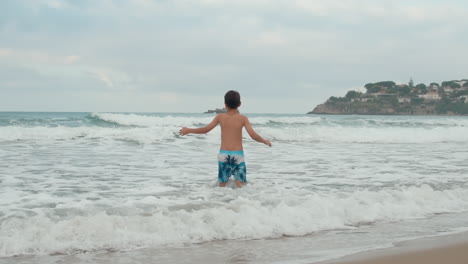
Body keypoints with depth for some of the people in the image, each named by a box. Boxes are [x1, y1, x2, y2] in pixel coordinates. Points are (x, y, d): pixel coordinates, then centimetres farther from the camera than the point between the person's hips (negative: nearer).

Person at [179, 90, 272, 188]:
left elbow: (205, 130, 6)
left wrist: (188, 130, 19)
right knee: (240, 185, 0)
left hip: (223, 154, 1)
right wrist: (265, 141, 12)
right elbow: (253, 135, -7)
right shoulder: (243, 118, -2)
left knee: (222, 184, 11)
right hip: (238, 154, -1)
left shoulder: (220, 117, 2)